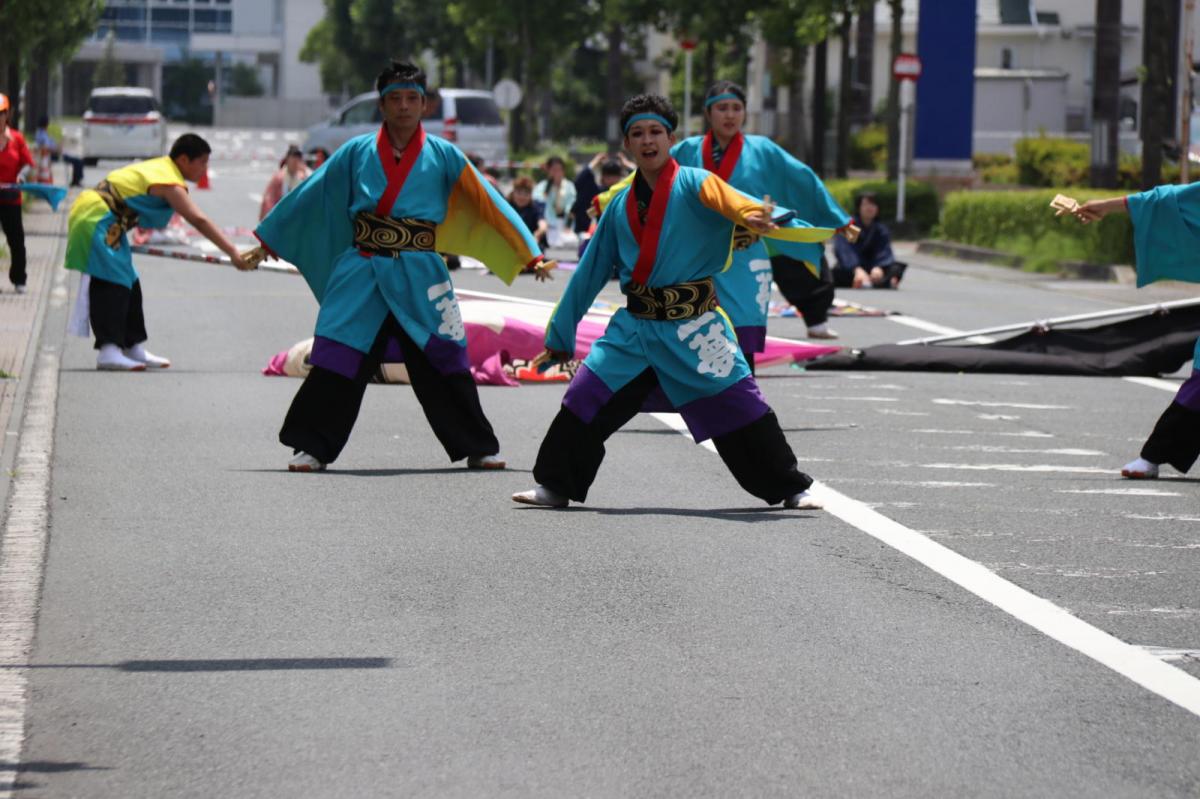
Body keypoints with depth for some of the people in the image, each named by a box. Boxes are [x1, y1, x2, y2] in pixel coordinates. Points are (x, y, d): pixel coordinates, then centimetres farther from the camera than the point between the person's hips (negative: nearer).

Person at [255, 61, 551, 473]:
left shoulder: (443, 155, 4)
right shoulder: (356, 152, 6)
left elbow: (489, 204, 5)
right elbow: (310, 196, 14)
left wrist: (529, 253, 2)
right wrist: (267, 240, 18)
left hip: (420, 280, 0)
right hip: (362, 274, 0)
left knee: (443, 365, 3)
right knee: (336, 364, -7)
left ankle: (478, 449, 15)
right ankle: (312, 446, 1)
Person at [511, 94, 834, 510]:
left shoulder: (691, 184, -4)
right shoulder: (620, 205, 11)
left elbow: (723, 196, -28)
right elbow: (590, 272, 19)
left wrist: (749, 212, -53)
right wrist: (559, 335, 21)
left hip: (693, 327, -4)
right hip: (635, 327, 4)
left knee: (739, 406, -7)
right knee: (583, 403, -4)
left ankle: (791, 489, 7)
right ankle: (555, 486, 11)